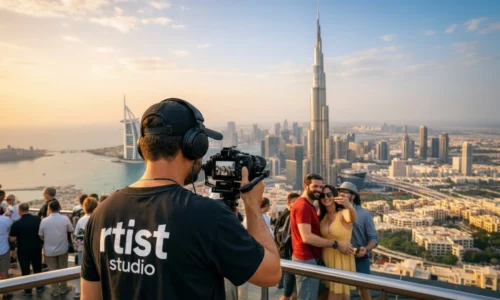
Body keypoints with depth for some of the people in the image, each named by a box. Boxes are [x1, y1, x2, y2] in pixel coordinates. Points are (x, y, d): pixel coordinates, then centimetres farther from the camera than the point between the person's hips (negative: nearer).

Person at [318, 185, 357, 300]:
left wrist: (350, 206, -60)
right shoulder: (322, 216, 5)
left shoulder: (343, 213, -16)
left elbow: (352, 218, -39)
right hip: (326, 260, 5)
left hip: (342, 260, -5)